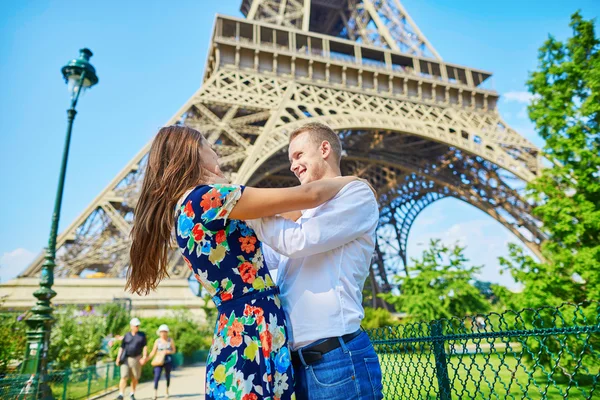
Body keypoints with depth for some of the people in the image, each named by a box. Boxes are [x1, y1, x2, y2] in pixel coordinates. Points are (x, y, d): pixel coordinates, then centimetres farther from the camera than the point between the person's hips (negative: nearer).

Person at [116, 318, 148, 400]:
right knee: (124, 377, -11)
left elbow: (145, 346, -1)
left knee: (135, 378, 8)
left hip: (136, 358, 0)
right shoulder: (126, 335, 4)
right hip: (126, 359, 0)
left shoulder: (142, 335, 2)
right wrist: (118, 358, -5)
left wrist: (144, 357, -11)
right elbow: (121, 347, 4)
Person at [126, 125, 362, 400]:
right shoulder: (203, 197, -15)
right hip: (252, 341, -9)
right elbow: (308, 195, -16)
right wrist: (348, 180, 4)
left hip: (236, 340, 9)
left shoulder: (185, 208, 13)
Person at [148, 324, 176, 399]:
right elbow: (153, 352, 4)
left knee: (167, 376, 11)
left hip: (168, 360, 0)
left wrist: (167, 351, -11)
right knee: (157, 376, -15)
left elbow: (174, 350, 7)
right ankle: (155, 393, -13)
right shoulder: (157, 341, 2)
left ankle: (167, 391, 32)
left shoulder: (170, 340, 2)